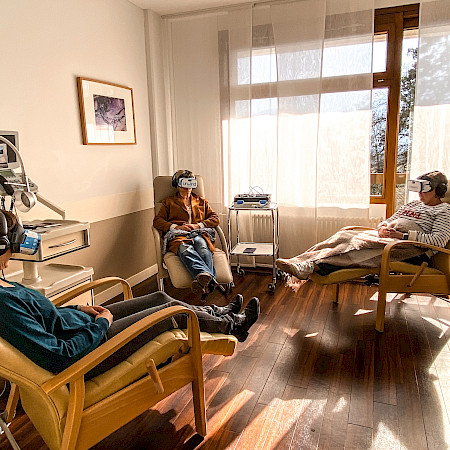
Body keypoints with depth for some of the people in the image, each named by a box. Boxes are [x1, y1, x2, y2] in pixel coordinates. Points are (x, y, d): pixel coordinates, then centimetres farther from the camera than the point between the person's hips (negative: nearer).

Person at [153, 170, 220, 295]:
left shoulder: (201, 201, 32)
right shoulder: (169, 202, 28)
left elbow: (215, 218, 20)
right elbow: (157, 221, 15)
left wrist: (198, 225, 0)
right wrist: (176, 227, -3)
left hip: (199, 234, 2)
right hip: (178, 236, -1)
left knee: (201, 244, -39)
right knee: (185, 249, -40)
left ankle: (203, 280, -62)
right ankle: (208, 277, -65)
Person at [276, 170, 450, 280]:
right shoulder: (412, 204, 29)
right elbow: (388, 221, 27)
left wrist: (403, 235, -16)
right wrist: (382, 228, 0)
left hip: (410, 248, -7)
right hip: (384, 239, 7)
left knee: (361, 245, -34)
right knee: (343, 236, -20)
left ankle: (312, 267, -49)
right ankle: (298, 261, -34)